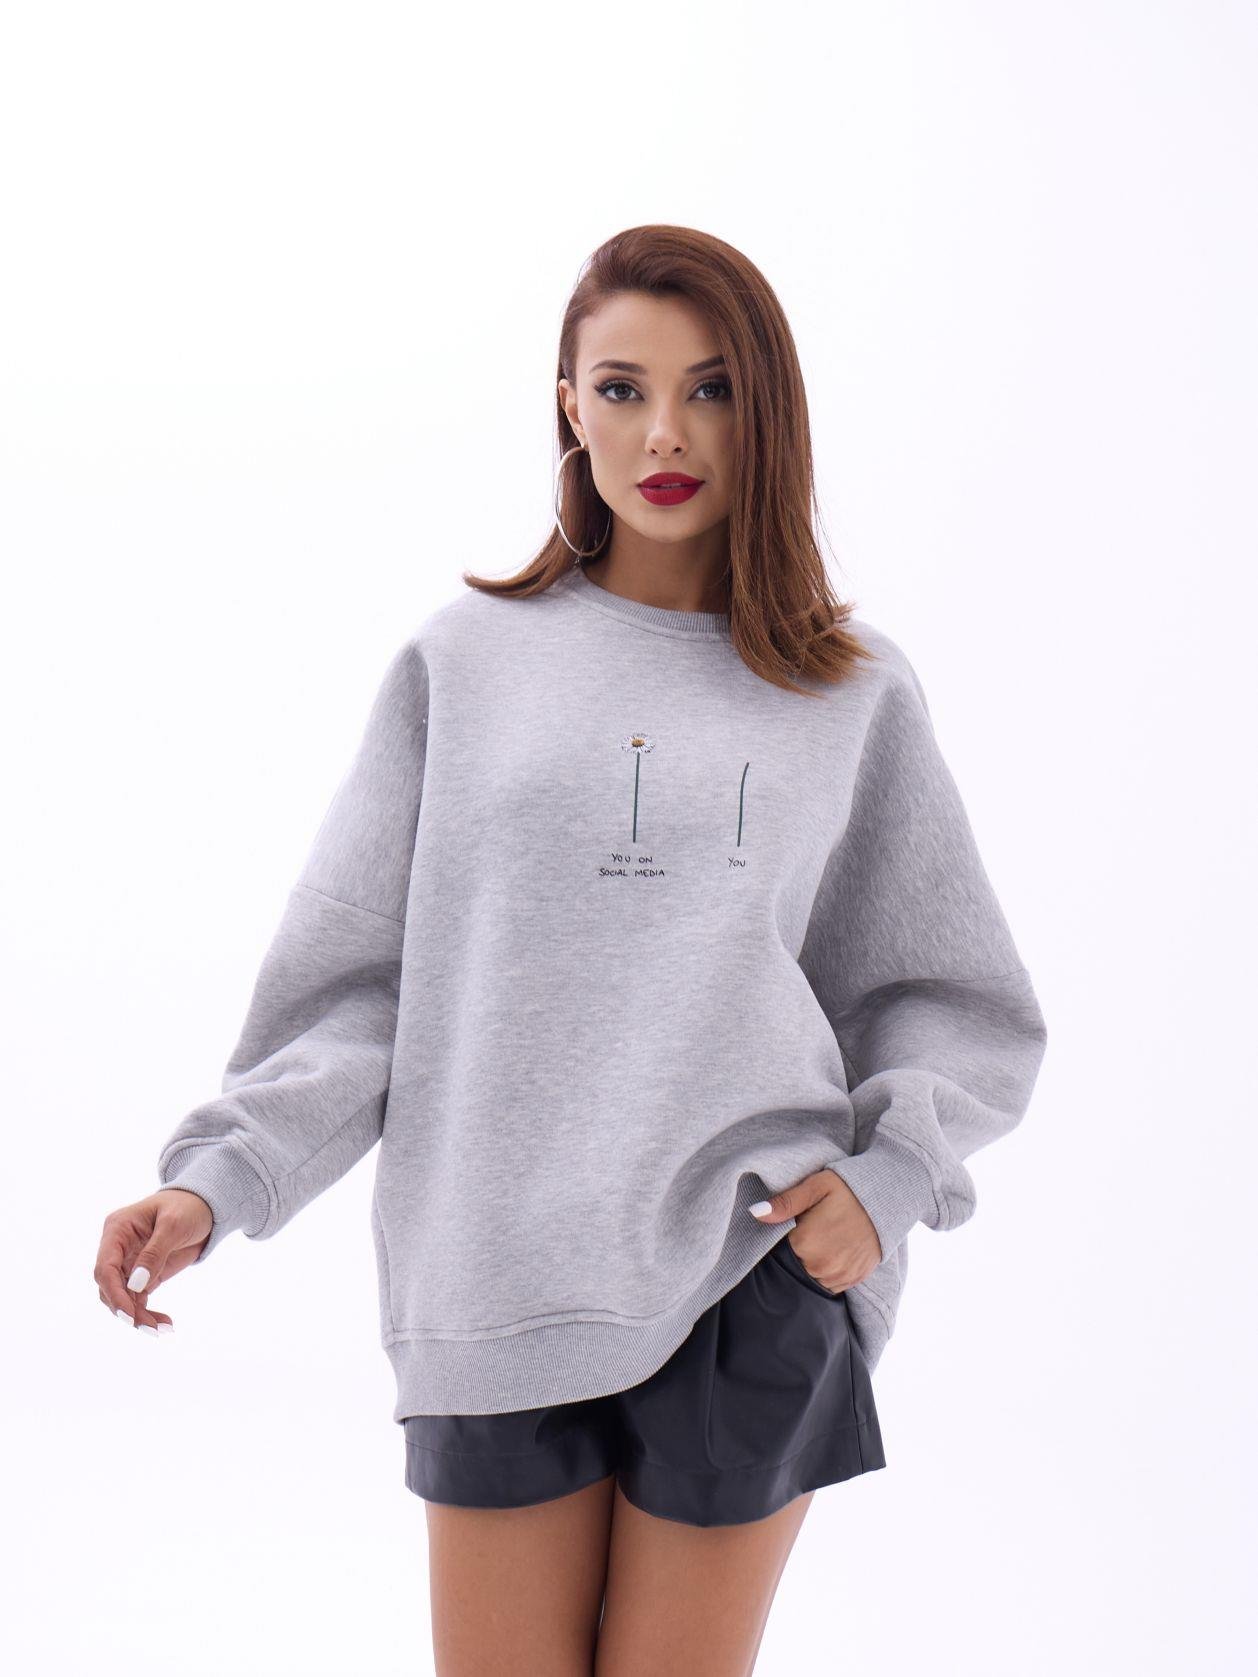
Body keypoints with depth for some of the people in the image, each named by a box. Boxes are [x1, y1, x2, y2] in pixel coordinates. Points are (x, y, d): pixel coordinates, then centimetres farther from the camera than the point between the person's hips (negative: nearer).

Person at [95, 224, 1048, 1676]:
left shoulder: (853, 694, 8)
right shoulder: (467, 659, 6)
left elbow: (957, 1003, 12)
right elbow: (351, 974, 5)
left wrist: (888, 1175, -5)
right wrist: (216, 1182, -8)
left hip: (756, 1279, 0)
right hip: (496, 1282, 0)